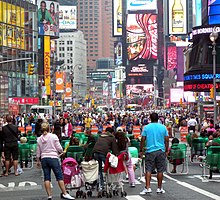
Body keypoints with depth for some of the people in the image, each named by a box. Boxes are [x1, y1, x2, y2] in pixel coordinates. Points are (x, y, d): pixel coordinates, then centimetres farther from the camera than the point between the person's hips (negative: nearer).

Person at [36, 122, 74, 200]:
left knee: (47, 178, 4)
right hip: (53, 158, -4)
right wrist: (62, 152, 17)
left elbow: (38, 152, 11)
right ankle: (64, 193, 3)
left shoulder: (39, 139, 6)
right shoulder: (53, 136, -5)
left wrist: (38, 161, 22)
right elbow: (59, 148, -4)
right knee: (59, 176, 1)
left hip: (44, 159, 4)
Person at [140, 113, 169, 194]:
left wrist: (141, 150, 7)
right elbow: (167, 140, 5)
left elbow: (143, 140, -1)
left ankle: (147, 188, -8)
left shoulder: (146, 127, 0)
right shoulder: (163, 127, 3)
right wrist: (166, 150, 14)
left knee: (148, 170, 0)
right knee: (160, 170, 7)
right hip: (161, 151, 1)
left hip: (150, 151, -1)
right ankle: (159, 188, 13)